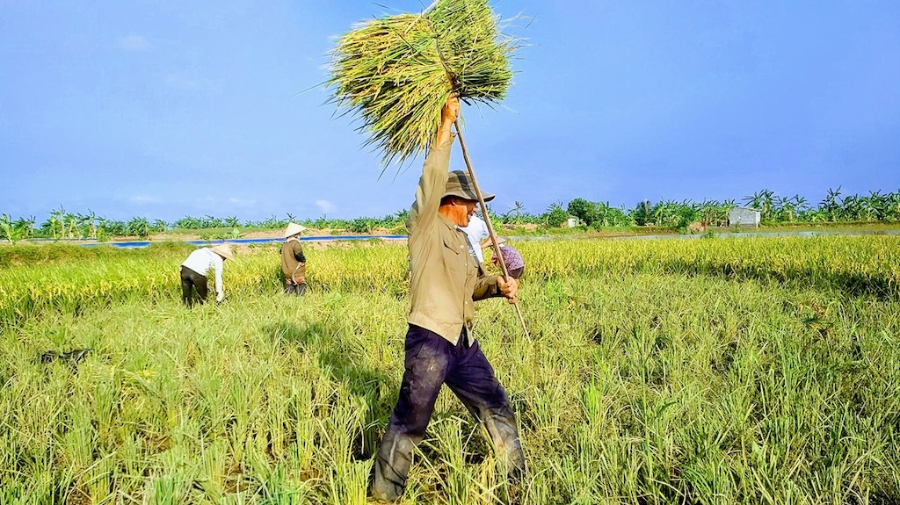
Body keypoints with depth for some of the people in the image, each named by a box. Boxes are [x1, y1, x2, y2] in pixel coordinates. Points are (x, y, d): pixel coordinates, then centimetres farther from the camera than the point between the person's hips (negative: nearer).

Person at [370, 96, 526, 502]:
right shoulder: (425, 225, -5)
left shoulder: (460, 238, 17)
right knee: (408, 426, -1)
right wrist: (447, 123, -13)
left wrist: (498, 286, 2)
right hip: (429, 342, -8)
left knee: (498, 411, 17)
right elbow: (434, 175, -17)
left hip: (464, 344, 8)